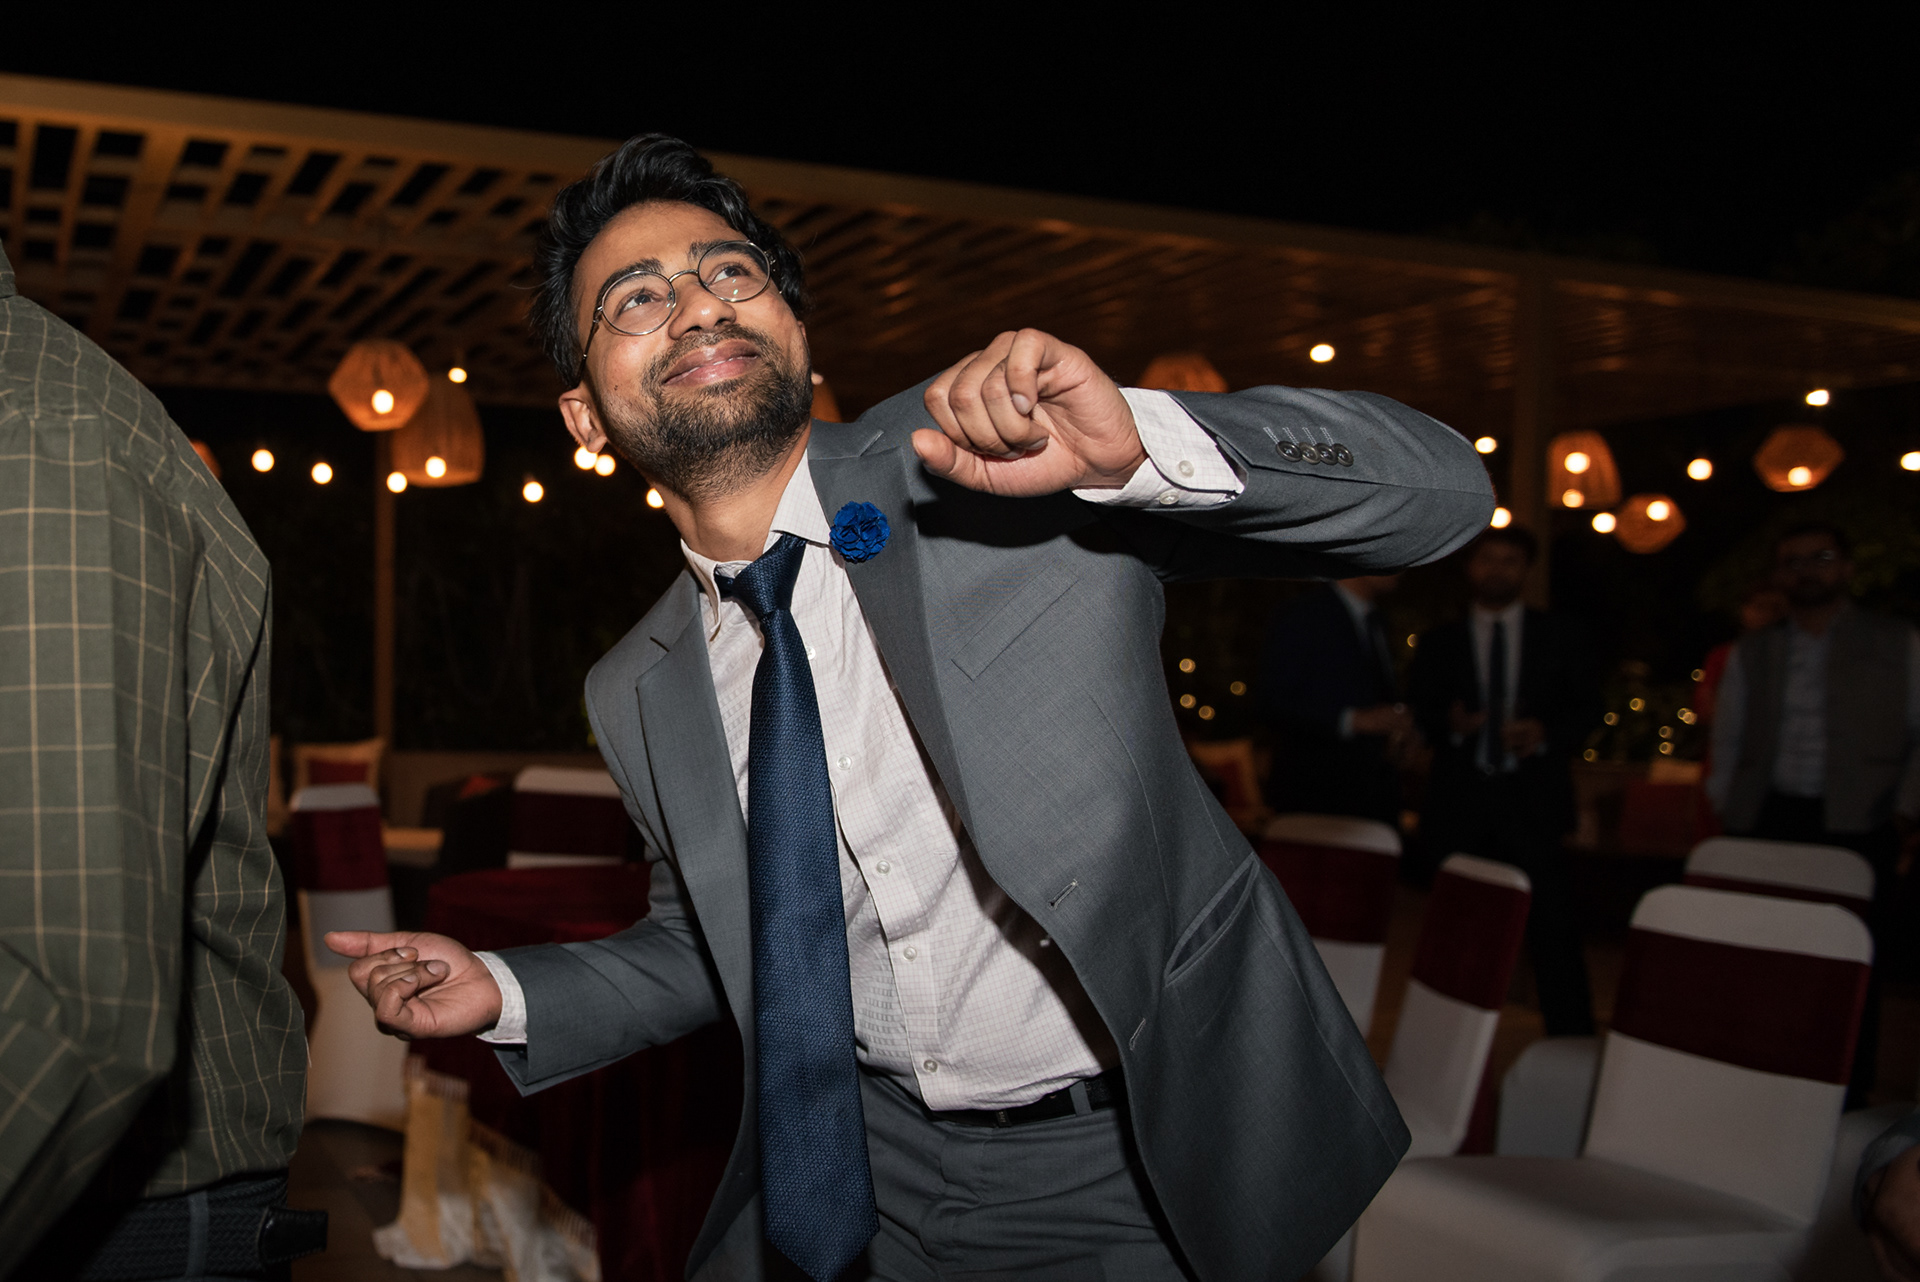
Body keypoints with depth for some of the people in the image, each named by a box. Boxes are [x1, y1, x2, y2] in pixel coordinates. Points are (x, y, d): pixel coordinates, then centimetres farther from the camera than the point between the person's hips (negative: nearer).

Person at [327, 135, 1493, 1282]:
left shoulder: (995, 461, -16)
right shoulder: (642, 695, 0)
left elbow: (1438, 489, -20)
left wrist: (1136, 446, -37)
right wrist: (506, 993, -1)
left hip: (1133, 1177, -3)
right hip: (857, 1161, 4)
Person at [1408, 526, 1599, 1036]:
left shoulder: (1559, 637, 10)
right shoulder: (1439, 643, 12)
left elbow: (1586, 707, 7)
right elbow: (1417, 714, 8)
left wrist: (1546, 732, -12)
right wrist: (1449, 723, -15)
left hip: (1533, 802, -1)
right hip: (1460, 804, 1)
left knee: (1553, 926, -7)